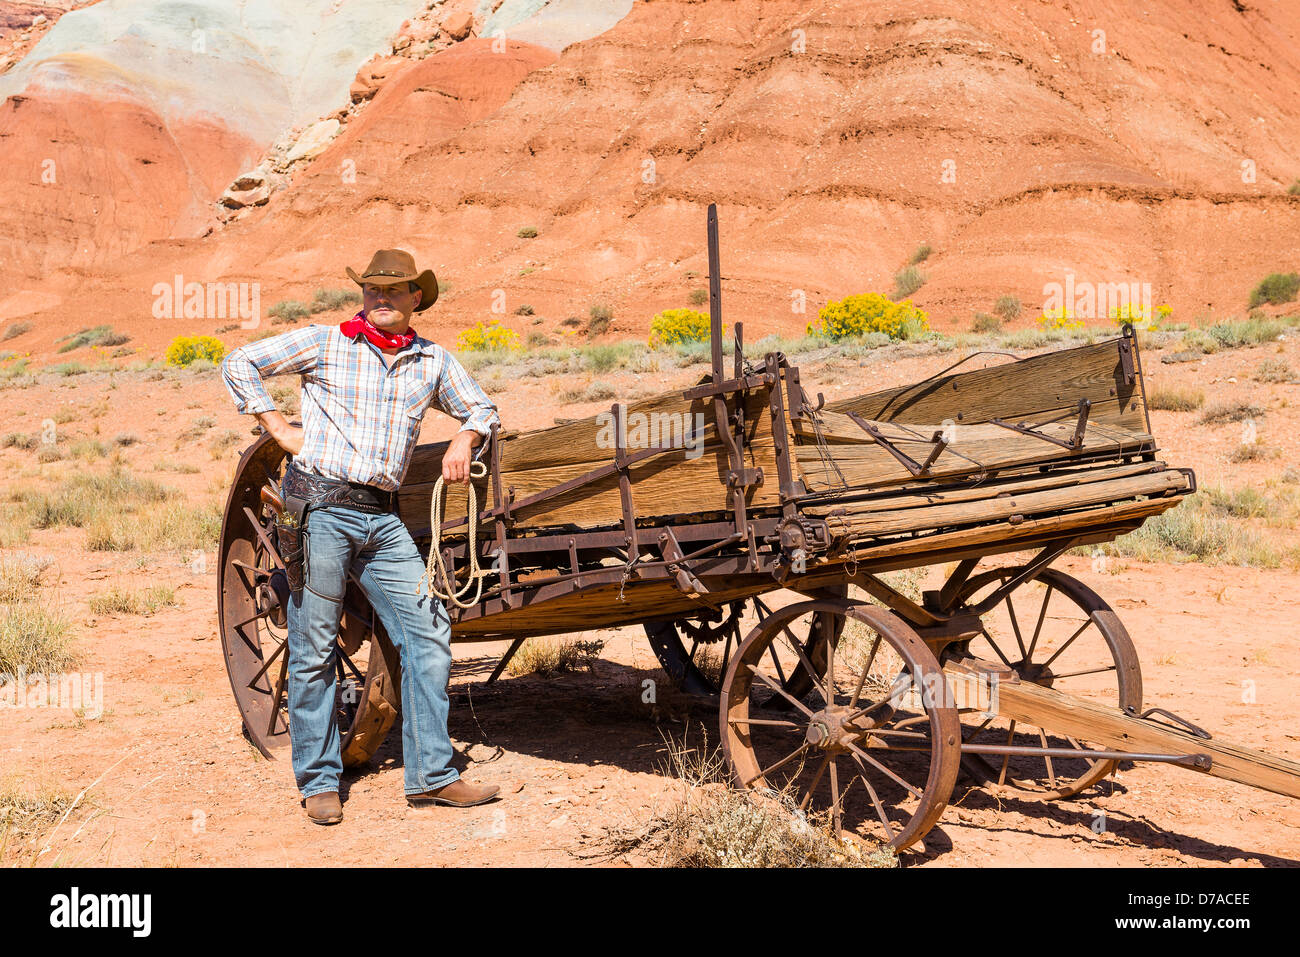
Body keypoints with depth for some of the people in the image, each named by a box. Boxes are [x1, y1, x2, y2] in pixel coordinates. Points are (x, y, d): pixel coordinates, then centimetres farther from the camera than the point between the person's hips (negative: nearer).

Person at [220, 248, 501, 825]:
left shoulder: (433, 361, 12)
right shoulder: (323, 344, 2)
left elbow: (482, 408, 25)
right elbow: (239, 364, 7)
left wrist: (465, 438, 4)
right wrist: (280, 429, 0)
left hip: (382, 518, 4)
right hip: (321, 507, -4)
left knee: (428, 633, -2)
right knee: (314, 648, 0)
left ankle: (430, 775, 7)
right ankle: (318, 781, 13)